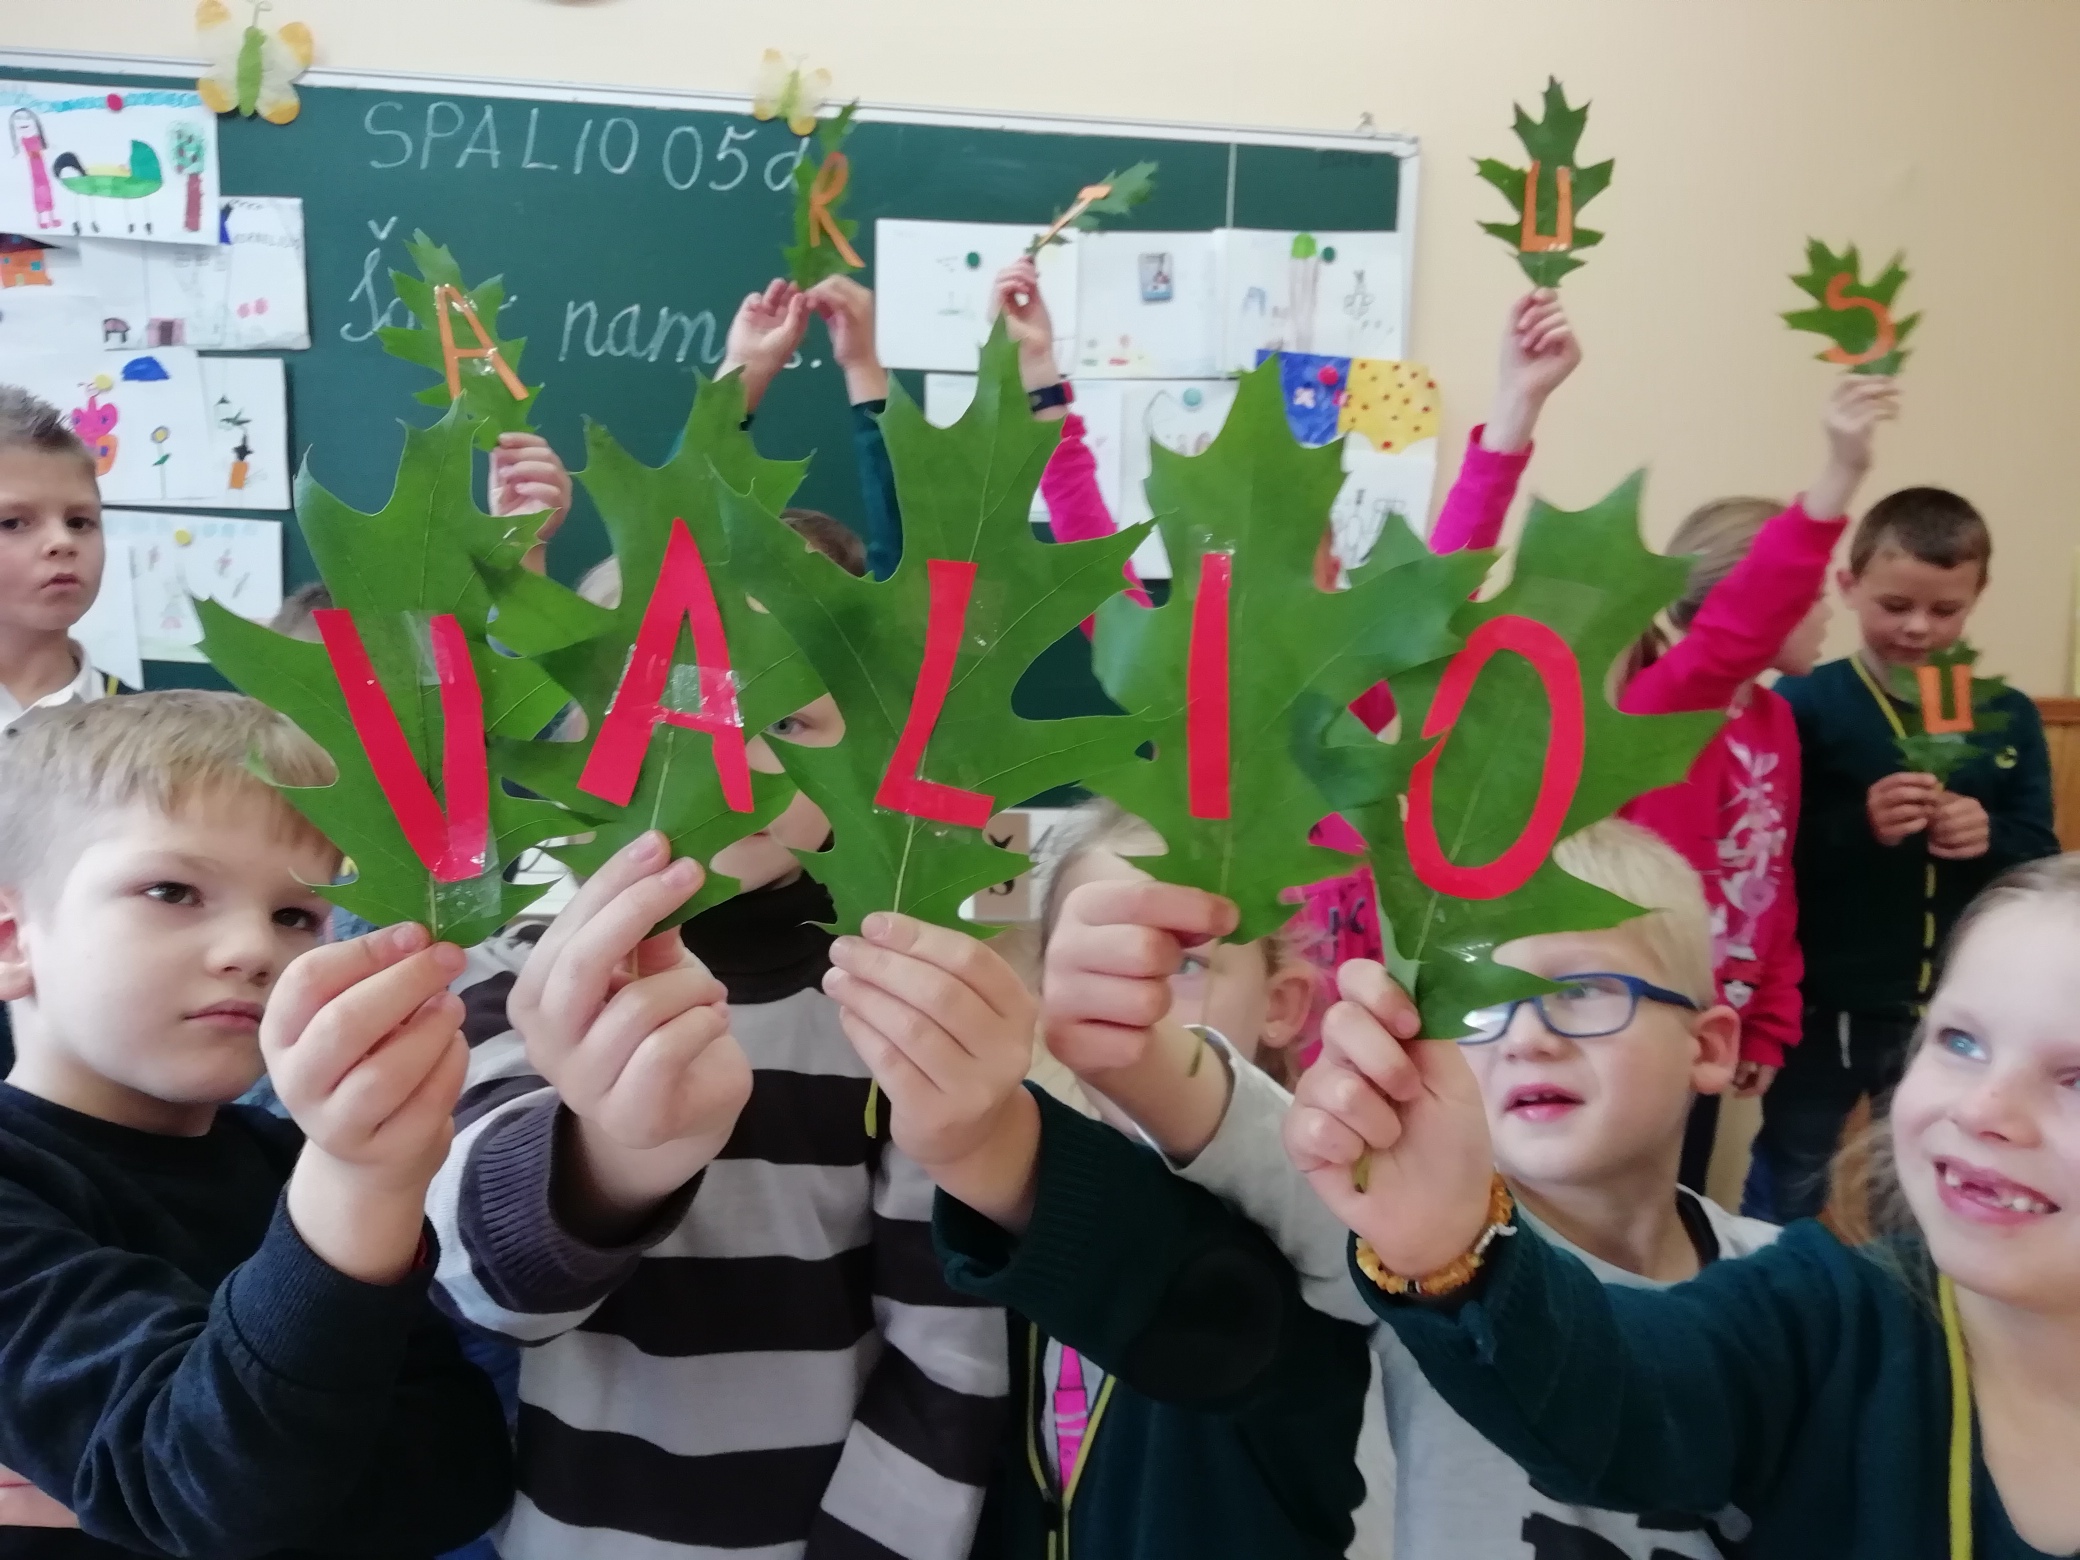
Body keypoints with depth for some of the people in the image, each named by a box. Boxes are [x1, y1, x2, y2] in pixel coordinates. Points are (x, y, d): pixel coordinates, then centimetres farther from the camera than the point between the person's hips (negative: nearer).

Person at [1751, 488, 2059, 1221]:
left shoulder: (2009, 717, 1)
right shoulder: (1804, 704, -11)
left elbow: (2043, 861, 2)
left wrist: (1991, 836, -19)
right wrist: (1857, 825, -31)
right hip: (1826, 1005, -3)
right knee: (1788, 1190, 15)